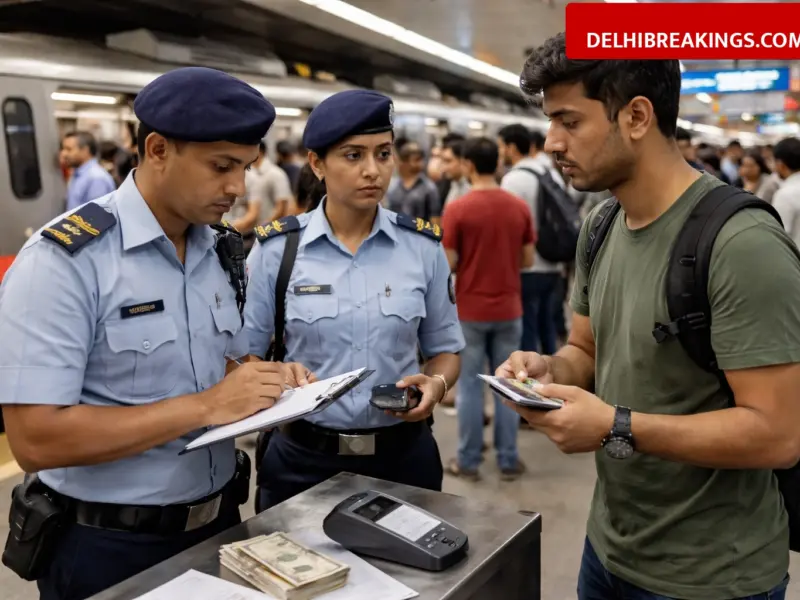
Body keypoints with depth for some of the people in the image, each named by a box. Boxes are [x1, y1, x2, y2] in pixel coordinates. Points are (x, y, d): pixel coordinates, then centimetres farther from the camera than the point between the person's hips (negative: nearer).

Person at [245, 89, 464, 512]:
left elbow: (444, 347, 7)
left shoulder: (424, 246, -3)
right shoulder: (276, 248, -6)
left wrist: (436, 384, -14)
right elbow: (243, 353, 0)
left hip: (403, 454, 1)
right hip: (302, 457, -1)